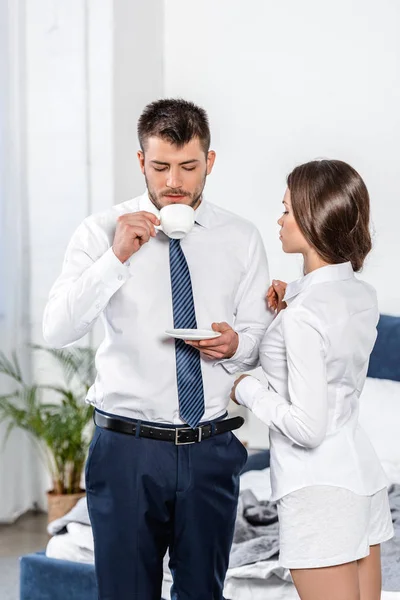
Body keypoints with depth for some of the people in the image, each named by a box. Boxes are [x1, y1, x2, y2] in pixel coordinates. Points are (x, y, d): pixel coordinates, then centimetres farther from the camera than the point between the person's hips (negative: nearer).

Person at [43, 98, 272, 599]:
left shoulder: (241, 239, 4)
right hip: (127, 447, -2)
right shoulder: (101, 233, -3)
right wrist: (116, 257, -22)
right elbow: (56, 331, -13)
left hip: (212, 449, 2)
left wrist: (236, 343, -14)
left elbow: (263, 338, 9)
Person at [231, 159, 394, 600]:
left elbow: (307, 427, -22)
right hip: (363, 476, 9)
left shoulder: (303, 316, -21)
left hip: (317, 491, -8)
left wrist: (248, 390, -7)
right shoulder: (364, 296, 3)